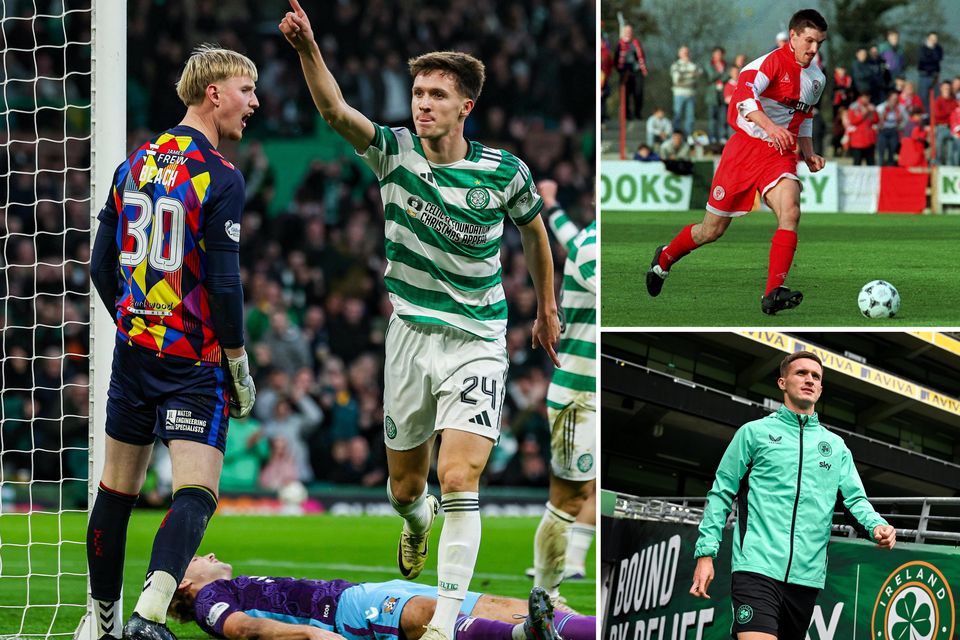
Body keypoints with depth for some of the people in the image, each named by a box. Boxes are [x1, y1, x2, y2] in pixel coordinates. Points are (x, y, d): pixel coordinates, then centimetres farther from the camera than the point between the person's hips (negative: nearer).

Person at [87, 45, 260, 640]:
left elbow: (103, 266, 12)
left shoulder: (135, 164, 8)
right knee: (196, 494, -9)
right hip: (194, 362, -6)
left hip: (134, 347, 6)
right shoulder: (219, 178, -12)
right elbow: (224, 282, -15)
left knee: (117, 491, 14)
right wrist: (239, 366, -5)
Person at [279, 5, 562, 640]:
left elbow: (534, 231, 12)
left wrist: (547, 309, 21)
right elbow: (335, 109, -22)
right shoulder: (395, 152, -6)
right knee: (405, 486, 14)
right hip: (410, 338, 3)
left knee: (459, 480, -18)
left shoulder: (506, 172, -8)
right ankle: (418, 523, 52)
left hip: (477, 343, -2)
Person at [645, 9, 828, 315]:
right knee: (712, 230, 6)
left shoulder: (816, 78, 12)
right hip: (746, 148, -5)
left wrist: (808, 154, 14)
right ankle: (664, 258, 36)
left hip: (781, 155, 5)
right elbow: (744, 95, -31)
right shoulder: (773, 62, -13)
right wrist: (771, 127, -46)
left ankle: (772, 295, -30)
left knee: (790, 213, -25)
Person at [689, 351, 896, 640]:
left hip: (806, 576, 4)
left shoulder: (836, 446, 19)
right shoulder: (754, 432, 9)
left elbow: (855, 499, 13)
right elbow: (721, 494, 8)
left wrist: (877, 526, -10)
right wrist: (706, 553, -1)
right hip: (757, 568, -4)